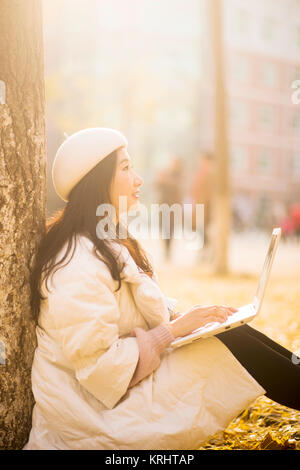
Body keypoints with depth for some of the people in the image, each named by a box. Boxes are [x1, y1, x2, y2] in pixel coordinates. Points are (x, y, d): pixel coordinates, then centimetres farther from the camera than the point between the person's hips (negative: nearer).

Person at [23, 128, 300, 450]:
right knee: (234, 344, -15)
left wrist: (187, 316, -5)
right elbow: (101, 369, -26)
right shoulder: (79, 267, -25)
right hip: (99, 410, -9)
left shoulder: (109, 245, 9)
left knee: (232, 332, -2)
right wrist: (172, 329, -20)